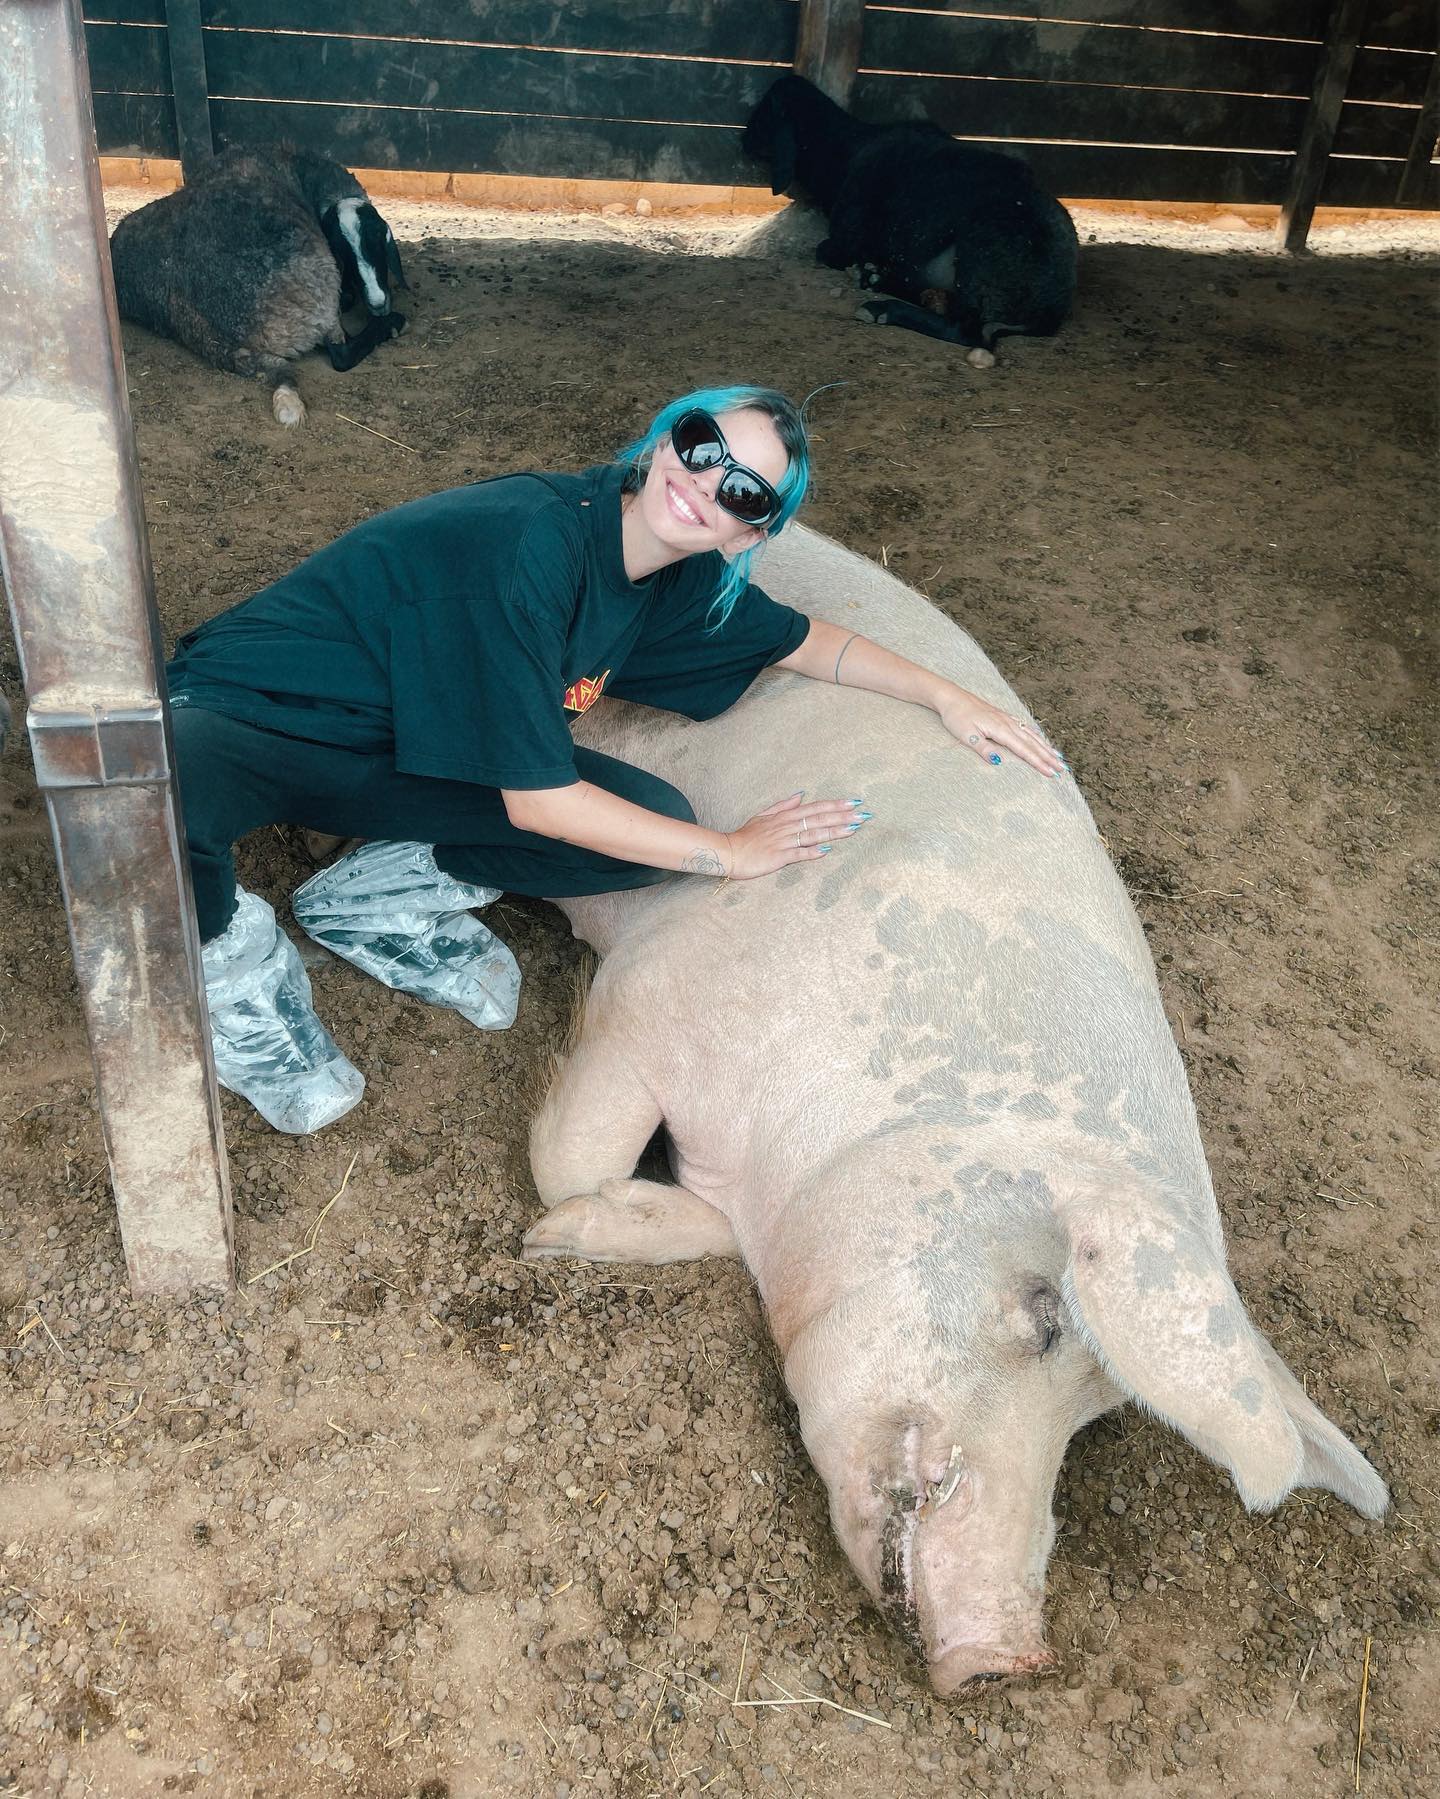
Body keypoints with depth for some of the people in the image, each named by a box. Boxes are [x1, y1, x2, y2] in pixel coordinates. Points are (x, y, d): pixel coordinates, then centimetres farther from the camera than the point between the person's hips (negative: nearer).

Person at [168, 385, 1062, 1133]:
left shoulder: (683, 577, -6)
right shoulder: (535, 545, -31)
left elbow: (804, 640, 14)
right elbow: (539, 800, -26)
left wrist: (950, 697, 5)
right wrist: (731, 853, -19)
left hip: (395, 755, 7)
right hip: (246, 717, -6)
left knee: (651, 820, -13)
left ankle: (373, 896, 2)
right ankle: (242, 956, -7)